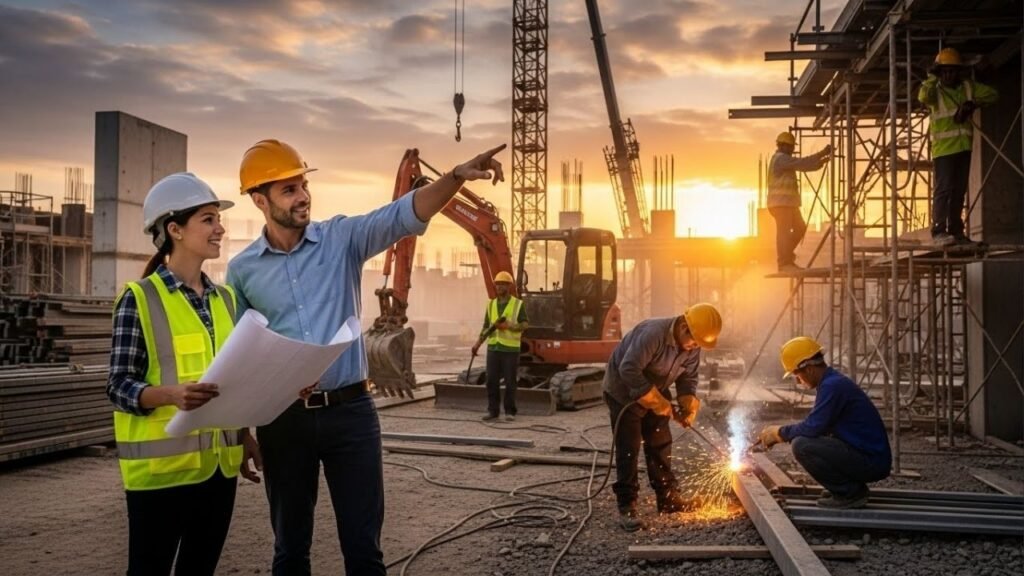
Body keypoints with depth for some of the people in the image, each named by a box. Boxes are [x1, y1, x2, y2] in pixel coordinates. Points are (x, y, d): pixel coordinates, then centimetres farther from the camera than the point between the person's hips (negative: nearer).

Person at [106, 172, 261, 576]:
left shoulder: (225, 298, 11)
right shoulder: (140, 298, -7)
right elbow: (120, 385, -11)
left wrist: (245, 437, 10)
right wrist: (172, 394, -29)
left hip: (220, 462, 6)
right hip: (162, 463, -6)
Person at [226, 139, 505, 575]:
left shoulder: (342, 238, -1)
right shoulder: (242, 269, 2)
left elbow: (404, 215, -16)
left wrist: (457, 176, -31)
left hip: (350, 411, -1)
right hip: (282, 418, 1)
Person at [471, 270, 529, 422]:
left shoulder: (518, 304, -1)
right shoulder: (491, 304, 11)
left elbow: (525, 325, -7)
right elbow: (486, 327, 12)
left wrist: (508, 326, -22)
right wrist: (478, 344, -1)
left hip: (510, 349, -4)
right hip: (493, 348, 4)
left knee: (510, 382, 1)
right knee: (492, 381, 1)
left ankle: (510, 412, 10)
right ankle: (492, 411, 9)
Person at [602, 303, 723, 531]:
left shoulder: (692, 347, -10)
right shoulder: (652, 333, -35)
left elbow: (688, 377, 2)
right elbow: (629, 370, -37)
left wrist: (689, 407, -17)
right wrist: (657, 402, -33)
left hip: (655, 392, 8)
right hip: (624, 392, -7)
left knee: (660, 444, 11)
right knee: (628, 449, -8)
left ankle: (667, 497, 23)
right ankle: (626, 506, -5)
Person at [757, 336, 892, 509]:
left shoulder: (833, 385, -19)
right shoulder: (832, 382, 12)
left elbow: (811, 428, -22)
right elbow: (816, 427, 19)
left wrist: (780, 433, -5)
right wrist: (776, 433, 12)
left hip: (871, 461, -10)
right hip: (865, 457, 10)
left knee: (802, 446, -21)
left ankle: (850, 493, -7)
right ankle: (853, 488, 14)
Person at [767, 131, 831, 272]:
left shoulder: (784, 160, 23)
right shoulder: (780, 158, -10)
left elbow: (803, 166, 22)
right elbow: (802, 163, -18)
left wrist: (822, 161, 12)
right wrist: (821, 153, -14)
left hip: (788, 203, 10)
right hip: (781, 202, -10)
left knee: (800, 228, 13)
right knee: (784, 232, -10)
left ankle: (786, 256, 18)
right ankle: (784, 263, -9)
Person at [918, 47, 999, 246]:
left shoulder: (968, 87, 12)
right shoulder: (935, 90, -2)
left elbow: (993, 94, 12)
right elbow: (923, 96, -25)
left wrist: (973, 104, -3)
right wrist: (933, 78, -15)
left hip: (964, 147, 6)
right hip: (943, 148, -5)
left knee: (959, 190, 9)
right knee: (944, 189, -14)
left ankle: (956, 230, 15)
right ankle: (938, 231, -16)